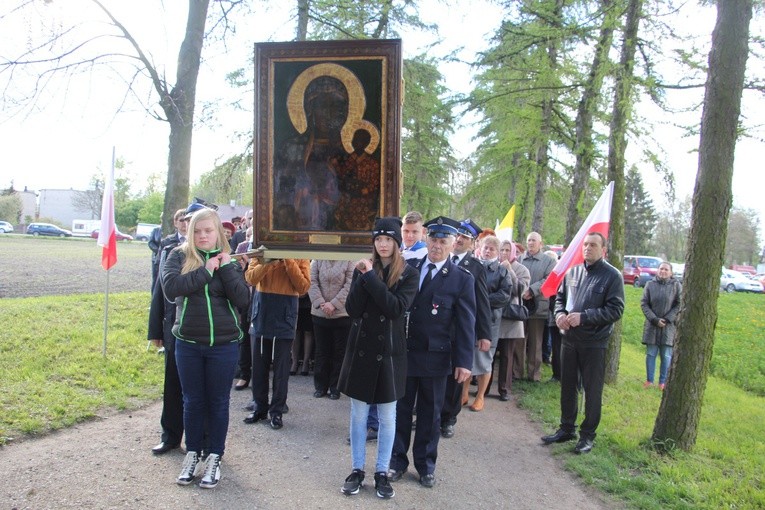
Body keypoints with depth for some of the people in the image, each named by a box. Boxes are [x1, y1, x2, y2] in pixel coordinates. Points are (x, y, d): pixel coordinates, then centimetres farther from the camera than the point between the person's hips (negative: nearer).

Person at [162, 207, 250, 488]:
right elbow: (171, 287, -18)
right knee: (192, 401, 13)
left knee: (218, 402, 10)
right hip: (188, 343, 0)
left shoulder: (229, 261, 1)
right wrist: (205, 271, -18)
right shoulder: (179, 256, -1)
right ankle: (192, 454, 30)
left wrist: (226, 268, -14)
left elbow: (242, 299, -9)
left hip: (224, 344, 0)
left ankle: (215, 457, 24)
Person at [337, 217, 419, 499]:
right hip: (360, 349, 2)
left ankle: (382, 472, 22)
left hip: (389, 352, -2)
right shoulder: (363, 268, 3)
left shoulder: (408, 274, -5)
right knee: (358, 414, 10)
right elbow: (352, 309, -7)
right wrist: (364, 276, -18)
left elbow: (396, 308, -20)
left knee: (387, 416, 9)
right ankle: (357, 470, 23)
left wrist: (371, 277, -22)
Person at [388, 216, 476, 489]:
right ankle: (397, 460, 28)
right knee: (400, 408, 12)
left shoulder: (462, 279, -4)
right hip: (403, 352, 2)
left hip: (435, 357, -2)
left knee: (430, 413, 12)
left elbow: (466, 323, -5)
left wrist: (464, 361, -9)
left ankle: (426, 464, 28)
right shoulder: (408, 267, 2)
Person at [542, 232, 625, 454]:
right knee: (567, 386, 15)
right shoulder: (573, 272, 7)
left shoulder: (612, 276, -8)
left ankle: (587, 435, 19)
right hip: (569, 339, 5)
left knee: (592, 390, 6)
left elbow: (615, 310, -14)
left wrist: (583, 317, -20)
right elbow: (560, 297, 17)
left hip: (594, 343, -5)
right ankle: (566, 429, 29)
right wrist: (560, 314, -5)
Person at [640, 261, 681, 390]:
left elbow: (679, 305, -2)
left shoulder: (676, 285, -2)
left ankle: (663, 382, 14)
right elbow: (644, 303, 0)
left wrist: (667, 319, -11)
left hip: (669, 326, -1)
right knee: (651, 354, 5)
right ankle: (649, 380, 16)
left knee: (666, 356, 3)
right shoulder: (650, 284, 1)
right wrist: (654, 319, -10)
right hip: (652, 325, 1)